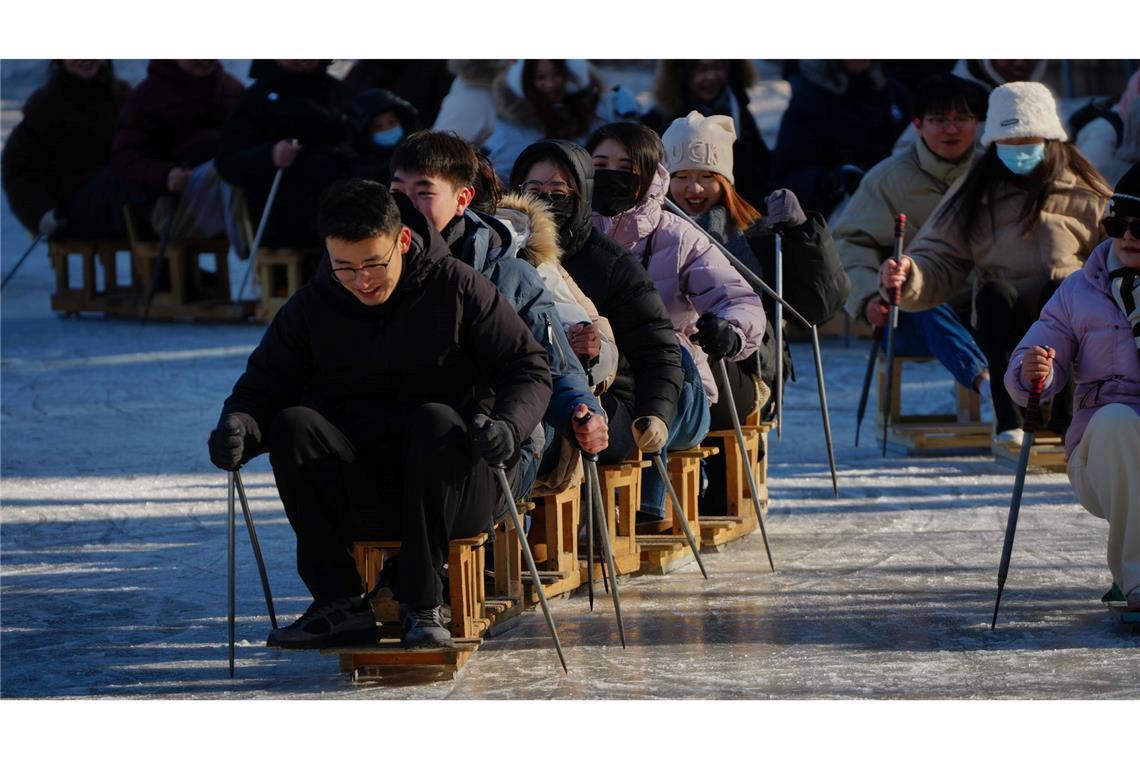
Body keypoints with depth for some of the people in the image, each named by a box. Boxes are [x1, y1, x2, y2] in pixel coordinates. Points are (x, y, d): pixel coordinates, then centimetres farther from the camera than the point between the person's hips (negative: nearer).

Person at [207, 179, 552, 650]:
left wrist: (506, 425, -25)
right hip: (357, 499, 2)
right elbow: (263, 386, 7)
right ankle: (340, 603, -20)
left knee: (435, 420, -33)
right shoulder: (311, 308, 5)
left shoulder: (457, 288, -2)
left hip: (450, 486, -2)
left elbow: (529, 369, -2)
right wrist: (238, 426, -19)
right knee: (292, 426, -23)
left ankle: (421, 605, -25)